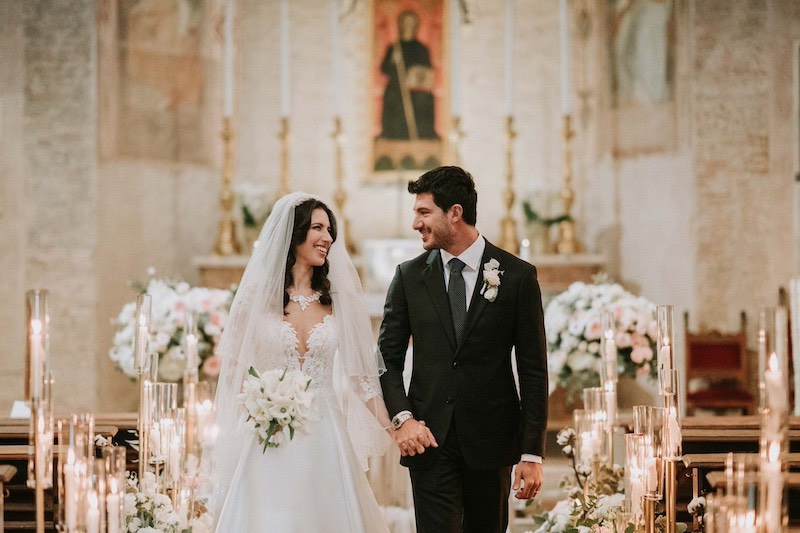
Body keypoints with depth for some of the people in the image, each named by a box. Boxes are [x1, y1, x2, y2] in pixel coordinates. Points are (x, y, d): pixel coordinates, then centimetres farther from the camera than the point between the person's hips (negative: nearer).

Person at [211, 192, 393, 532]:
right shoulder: (258, 296, 0)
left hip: (324, 440, 2)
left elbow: (359, 368, 6)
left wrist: (392, 426, -3)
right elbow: (234, 368, 5)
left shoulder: (337, 298, 5)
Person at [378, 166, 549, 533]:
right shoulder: (409, 277, 6)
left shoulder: (517, 276, -1)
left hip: (492, 440, -1)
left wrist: (532, 453, -5)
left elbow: (533, 371, -1)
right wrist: (402, 417, -9)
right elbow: (388, 357, 9)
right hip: (429, 438, 1)